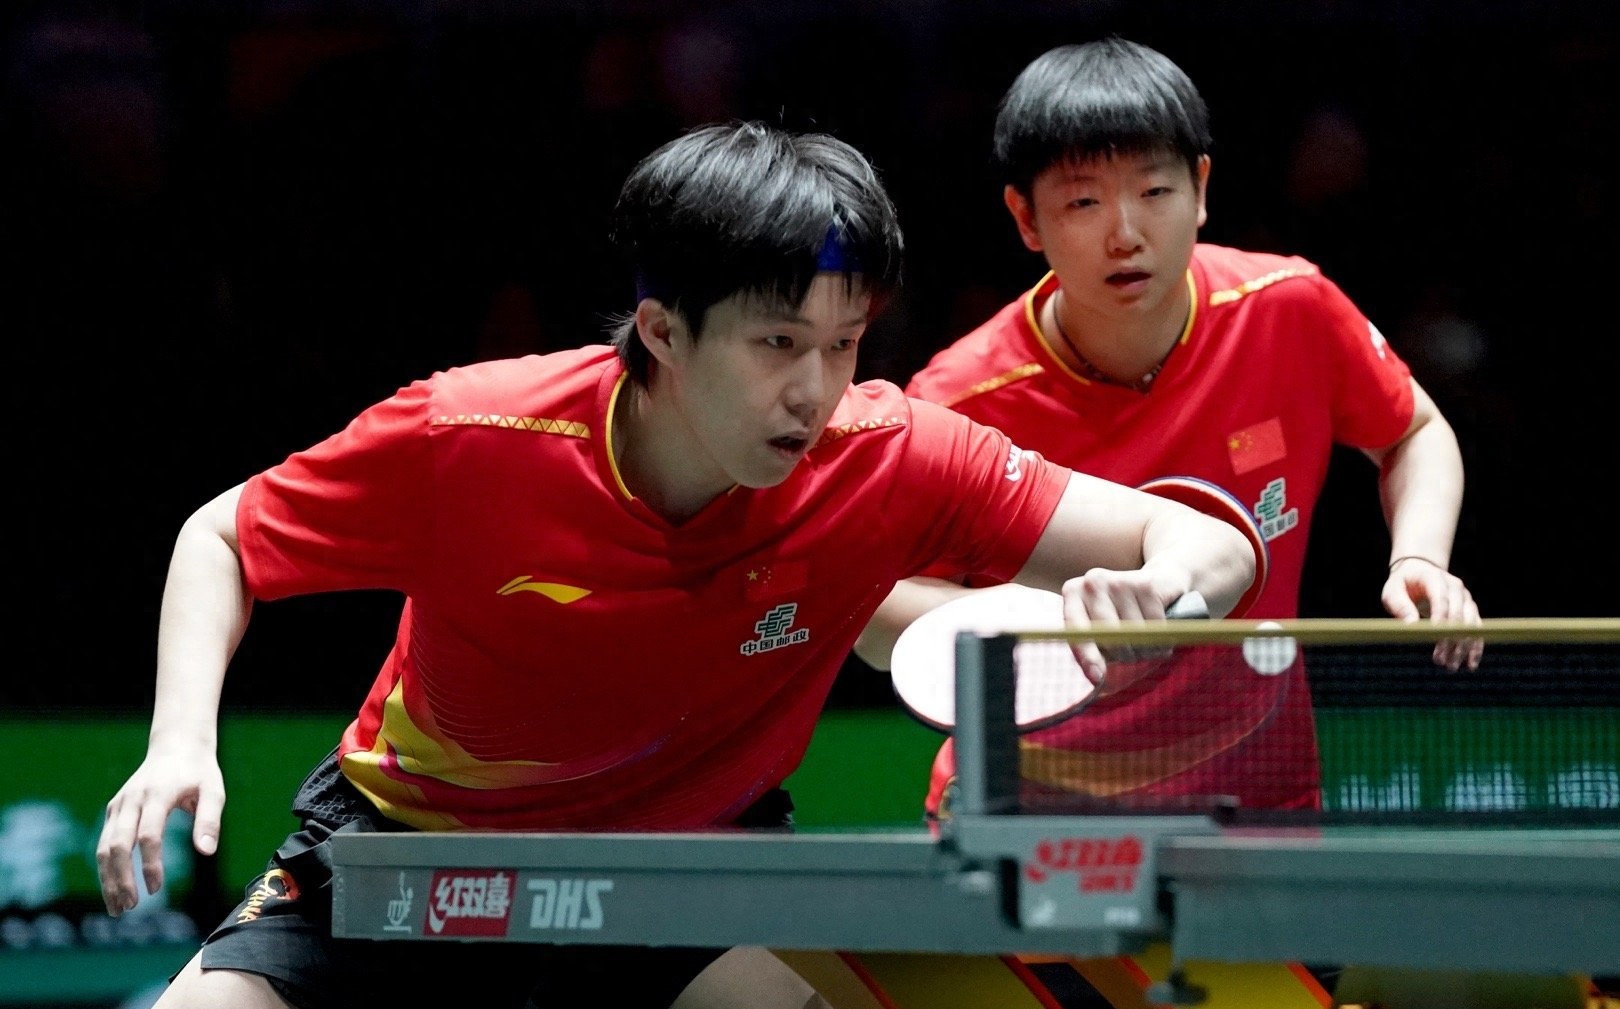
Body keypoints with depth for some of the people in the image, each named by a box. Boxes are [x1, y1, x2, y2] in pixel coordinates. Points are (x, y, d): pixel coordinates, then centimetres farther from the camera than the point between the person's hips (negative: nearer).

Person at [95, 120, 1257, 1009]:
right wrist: (181, 738, -26)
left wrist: (1150, 592, -46)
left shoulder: (885, 460, -23)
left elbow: (1210, 545, -21)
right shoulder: (465, 440, -26)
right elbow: (223, 539, -9)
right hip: (409, 836, 0)